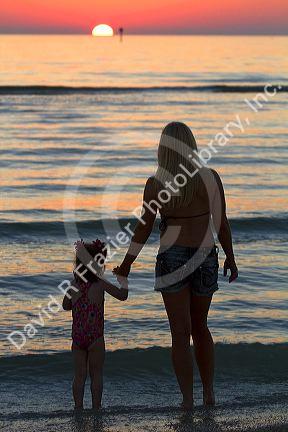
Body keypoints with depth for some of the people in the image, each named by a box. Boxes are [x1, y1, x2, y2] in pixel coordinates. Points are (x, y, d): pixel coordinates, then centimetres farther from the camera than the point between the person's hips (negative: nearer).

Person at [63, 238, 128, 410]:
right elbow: (122, 295, -7)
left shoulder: (75, 284, 4)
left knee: (79, 375, 9)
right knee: (97, 374, 6)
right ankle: (96, 408, 6)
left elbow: (66, 306, 18)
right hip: (95, 338, -4)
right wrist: (123, 280, 11)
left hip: (77, 337, 4)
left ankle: (79, 407, 8)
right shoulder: (100, 284, -10)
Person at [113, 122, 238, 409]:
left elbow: (143, 228, -4)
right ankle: (209, 393, 17)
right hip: (205, 259, 2)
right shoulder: (210, 177, -6)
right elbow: (222, 223, -1)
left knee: (180, 332, 4)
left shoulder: (155, 183, -8)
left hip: (172, 258, -2)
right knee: (200, 326, 20)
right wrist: (230, 258, 12)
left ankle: (187, 400, 2)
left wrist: (126, 264, 7)